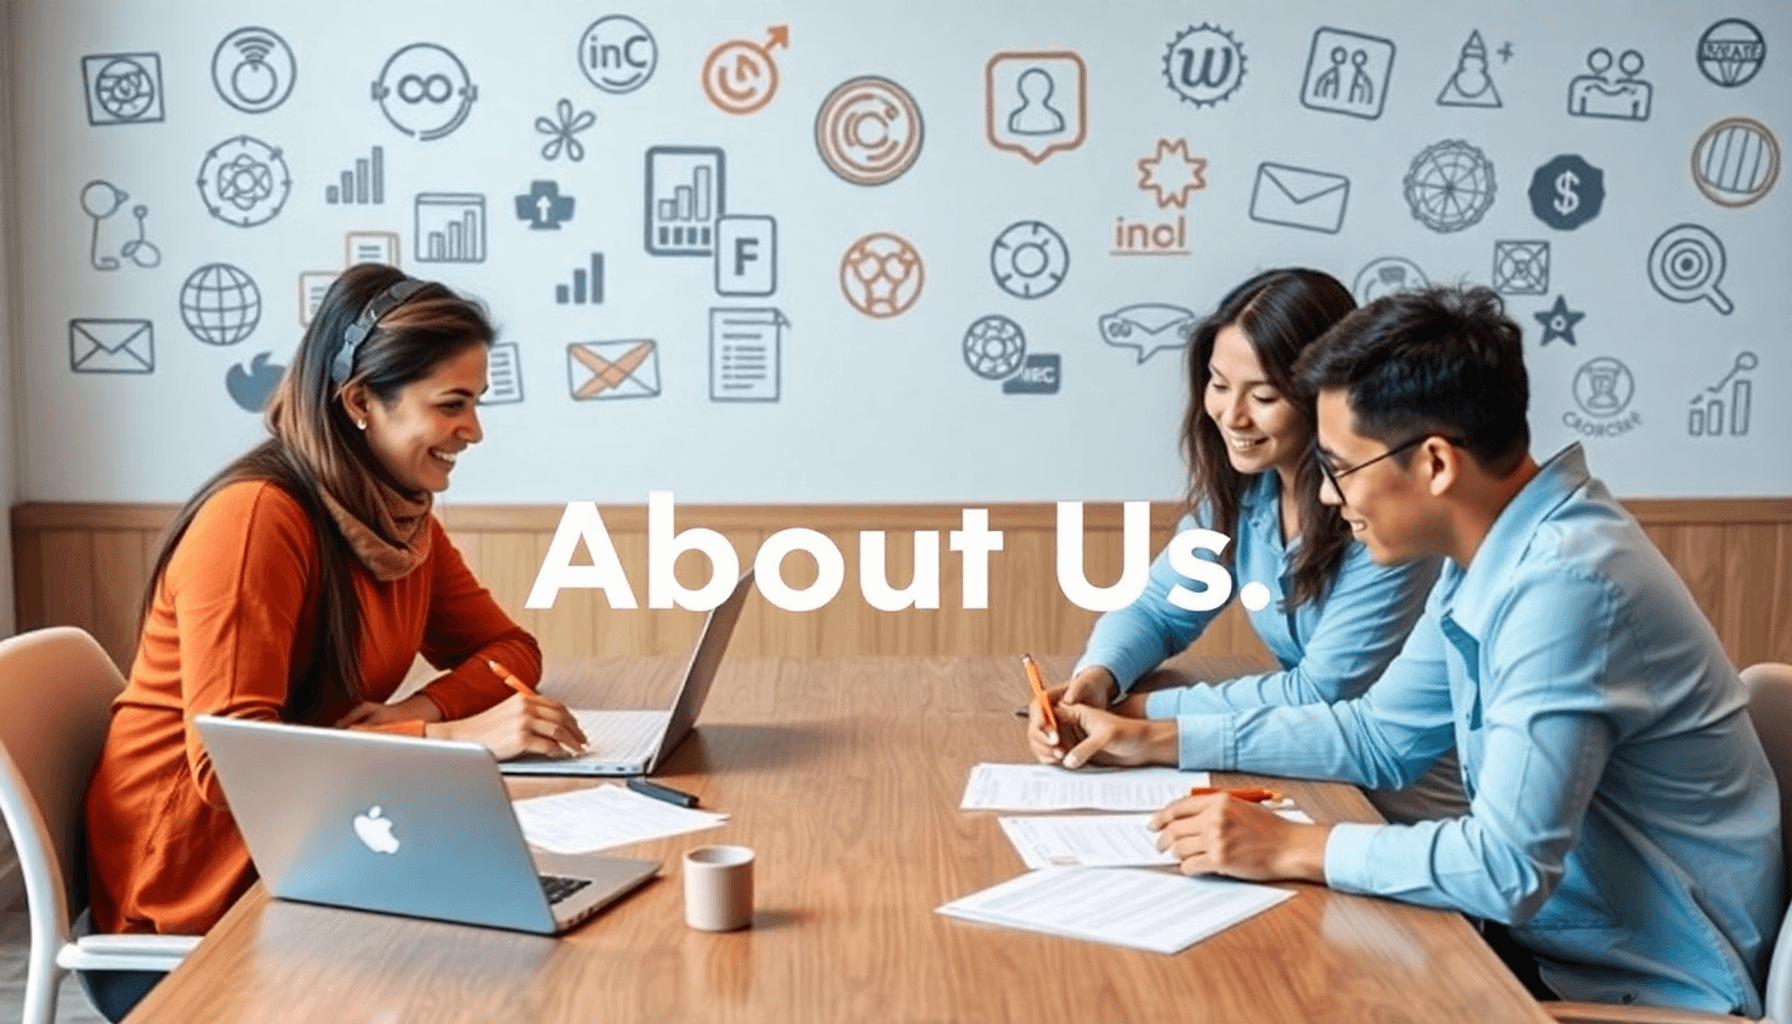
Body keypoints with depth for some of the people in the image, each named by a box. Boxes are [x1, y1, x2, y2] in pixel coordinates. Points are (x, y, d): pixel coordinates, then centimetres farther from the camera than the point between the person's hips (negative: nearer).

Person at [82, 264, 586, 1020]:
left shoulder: (403, 517, 3)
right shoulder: (256, 517, -22)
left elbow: (508, 647, 8)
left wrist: (428, 708, -14)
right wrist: (457, 738, -32)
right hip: (196, 895, -7)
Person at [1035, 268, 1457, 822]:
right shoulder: (1242, 486, -3)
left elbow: (1321, 693, -24)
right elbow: (1156, 607, 5)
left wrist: (1142, 710, -21)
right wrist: (1096, 677, -17)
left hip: (1414, 809, -6)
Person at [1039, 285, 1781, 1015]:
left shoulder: (1564, 582, -28)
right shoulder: (1488, 557, 2)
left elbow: (1510, 868, -31)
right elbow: (1378, 736, 13)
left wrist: (1289, 849, -20)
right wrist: (1157, 739, 9)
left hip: (1647, 985, -7)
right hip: (1550, 934, 8)